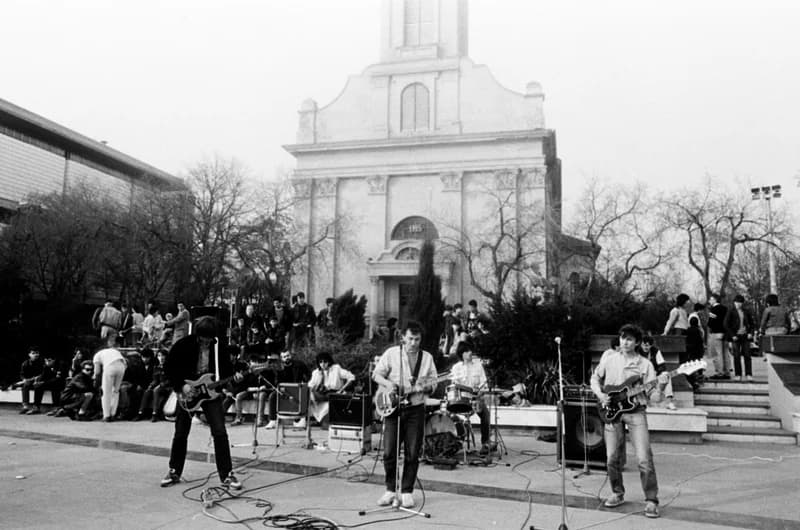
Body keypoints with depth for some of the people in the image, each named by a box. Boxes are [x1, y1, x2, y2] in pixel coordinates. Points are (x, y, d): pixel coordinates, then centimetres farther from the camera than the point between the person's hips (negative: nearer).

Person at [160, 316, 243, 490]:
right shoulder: (184, 345, -12)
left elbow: (225, 367, 8)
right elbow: (168, 367, -7)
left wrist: (233, 375, -13)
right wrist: (181, 385, -17)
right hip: (186, 392, -1)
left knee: (220, 433, -9)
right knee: (180, 434, 9)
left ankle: (227, 475, -2)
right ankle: (174, 472, 28)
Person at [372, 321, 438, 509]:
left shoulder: (427, 357, 7)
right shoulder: (392, 353, -1)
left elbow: (433, 383, 8)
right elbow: (376, 374, 1)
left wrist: (426, 386, -14)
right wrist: (388, 384, -18)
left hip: (415, 409, 2)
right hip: (393, 408, -1)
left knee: (412, 454, 2)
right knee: (389, 452, -3)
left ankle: (407, 492, 14)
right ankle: (390, 490, 15)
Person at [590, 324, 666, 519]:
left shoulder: (644, 364, 2)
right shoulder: (609, 357, 7)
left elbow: (652, 392, -2)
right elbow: (595, 378, 15)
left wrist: (660, 384, -22)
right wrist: (600, 395, -1)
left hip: (635, 411, -2)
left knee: (644, 458, -11)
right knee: (612, 458, 4)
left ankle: (651, 500, 1)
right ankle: (618, 493, 25)